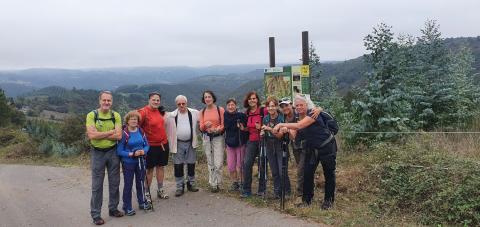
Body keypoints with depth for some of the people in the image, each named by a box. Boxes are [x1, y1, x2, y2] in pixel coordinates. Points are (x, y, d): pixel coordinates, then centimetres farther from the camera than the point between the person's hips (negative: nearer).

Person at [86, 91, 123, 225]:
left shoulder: (116, 116, -1)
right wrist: (111, 132, -14)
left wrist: (100, 134, -17)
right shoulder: (91, 115, -7)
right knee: (97, 185, 5)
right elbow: (91, 135, -20)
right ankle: (96, 214, 15)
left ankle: (113, 208, 30)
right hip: (97, 153, -2)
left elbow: (119, 136, -11)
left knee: (114, 183, 13)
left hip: (113, 152, 3)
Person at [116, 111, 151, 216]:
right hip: (128, 163, -4)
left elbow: (147, 145, 7)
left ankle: (142, 202, 35)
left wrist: (144, 151, -14)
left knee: (141, 183, 17)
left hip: (141, 162, 4)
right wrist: (132, 154, -23)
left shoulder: (141, 132, 0)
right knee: (128, 185, 6)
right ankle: (127, 207, 19)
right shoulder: (124, 134, -14)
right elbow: (119, 151, -15)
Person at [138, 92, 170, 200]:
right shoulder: (144, 112, -15)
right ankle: (146, 192, 16)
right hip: (151, 145, -6)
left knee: (161, 166, 14)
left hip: (163, 143, 6)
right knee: (149, 169, 4)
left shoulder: (159, 110, 5)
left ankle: (160, 190, 26)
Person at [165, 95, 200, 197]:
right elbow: (168, 130, 1)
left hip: (190, 143, 1)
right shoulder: (172, 115, -2)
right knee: (178, 166, 2)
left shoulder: (194, 113, -1)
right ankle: (180, 186, 14)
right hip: (178, 144, -1)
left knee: (191, 165, 10)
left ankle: (191, 183, 26)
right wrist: (171, 143, -5)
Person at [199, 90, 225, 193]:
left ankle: (215, 183, 6)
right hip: (207, 138, 4)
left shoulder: (220, 110, -4)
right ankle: (213, 184, 17)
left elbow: (223, 125, -3)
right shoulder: (202, 112, 8)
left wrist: (217, 129, -23)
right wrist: (205, 125, -17)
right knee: (210, 163, 8)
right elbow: (201, 128, 5)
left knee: (218, 163, -8)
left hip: (218, 138, -3)